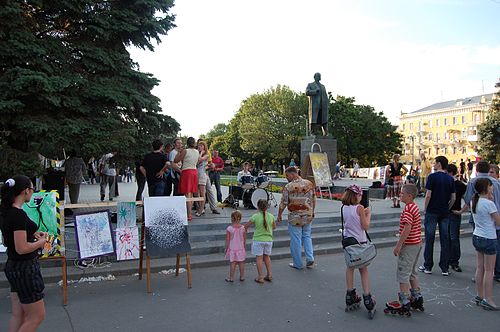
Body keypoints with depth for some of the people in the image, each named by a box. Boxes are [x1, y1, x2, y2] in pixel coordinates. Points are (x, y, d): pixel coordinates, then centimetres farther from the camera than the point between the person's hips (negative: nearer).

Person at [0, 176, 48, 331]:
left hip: (13, 266, 9)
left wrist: (32, 234, 9)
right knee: (37, 316, 4)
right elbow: (22, 248, -25)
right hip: (24, 268, -9)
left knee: (18, 314, 18)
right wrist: (40, 242, -9)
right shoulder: (19, 215, -23)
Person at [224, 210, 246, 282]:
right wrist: (244, 246, 17)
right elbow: (245, 239, 2)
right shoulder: (243, 228, -6)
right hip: (241, 248, 2)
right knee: (241, 263, 11)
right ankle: (242, 277, 21)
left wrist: (225, 248, 2)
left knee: (232, 263, 3)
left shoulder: (229, 228, -14)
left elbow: (227, 240, -9)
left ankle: (231, 278, 9)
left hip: (232, 249, -2)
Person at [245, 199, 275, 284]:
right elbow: (274, 227, 13)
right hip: (268, 240, 4)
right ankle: (269, 275, 22)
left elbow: (246, 226, -5)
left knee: (259, 258, 5)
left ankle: (260, 277, 8)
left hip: (258, 240, -4)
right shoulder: (271, 216, -4)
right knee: (267, 257, 19)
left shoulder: (255, 216, -13)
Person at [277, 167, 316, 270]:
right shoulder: (309, 183, 1)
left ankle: (298, 264, 15)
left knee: (296, 240, 6)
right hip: (308, 216, 5)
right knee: (307, 237, 20)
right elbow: (314, 200, 8)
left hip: (295, 217, -4)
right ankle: (310, 259, 10)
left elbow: (283, 203, -10)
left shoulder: (288, 187, -14)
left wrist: (279, 216, 3)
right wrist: (312, 212, 20)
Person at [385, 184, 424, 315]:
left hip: (409, 245, -10)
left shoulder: (408, 208, -19)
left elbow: (407, 228, -27)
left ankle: (404, 303, 3)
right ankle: (417, 298, 28)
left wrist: (398, 245, -23)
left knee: (403, 274, -2)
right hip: (417, 243, 10)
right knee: (412, 272, 20)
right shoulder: (415, 207, 12)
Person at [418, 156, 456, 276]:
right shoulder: (450, 179, 5)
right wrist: (447, 208, 17)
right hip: (445, 213, 4)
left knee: (429, 239, 4)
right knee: (445, 239, 7)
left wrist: (425, 209, -3)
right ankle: (445, 268, 11)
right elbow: (453, 198, 6)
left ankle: (428, 266, 10)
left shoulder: (432, 177, -11)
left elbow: (428, 195, -14)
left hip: (432, 212, -4)